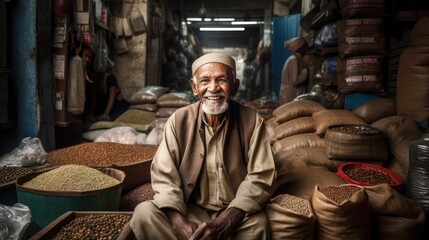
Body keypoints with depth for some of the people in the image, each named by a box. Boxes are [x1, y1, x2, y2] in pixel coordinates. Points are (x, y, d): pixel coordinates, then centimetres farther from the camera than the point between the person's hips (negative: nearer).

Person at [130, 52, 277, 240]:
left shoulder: (252, 121, -9)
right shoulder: (179, 121, -7)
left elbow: (259, 178, -12)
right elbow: (164, 177, -9)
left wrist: (225, 223, -25)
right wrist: (180, 224, -26)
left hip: (234, 214, -1)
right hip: (190, 210, 2)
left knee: (257, 224, -32)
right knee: (143, 213, -22)